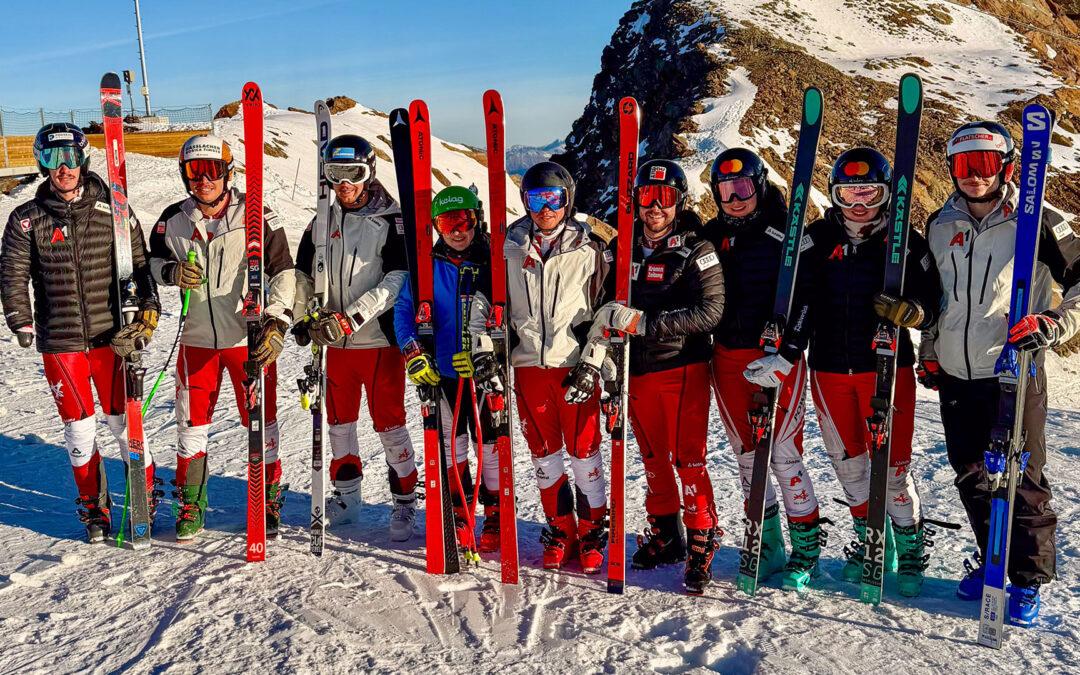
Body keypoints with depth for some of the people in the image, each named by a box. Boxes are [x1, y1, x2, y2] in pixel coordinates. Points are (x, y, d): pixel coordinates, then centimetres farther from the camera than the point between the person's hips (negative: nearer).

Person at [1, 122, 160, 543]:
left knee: (124, 422, 2)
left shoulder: (112, 210, 3)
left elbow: (139, 262, 8)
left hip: (112, 335, -1)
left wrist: (148, 310, 0)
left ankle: (145, 503, 18)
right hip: (59, 342, 1)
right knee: (79, 429, 6)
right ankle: (94, 510, 22)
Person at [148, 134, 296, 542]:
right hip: (196, 339, 3)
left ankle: (269, 500, 22)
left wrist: (276, 321, -17)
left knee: (261, 421, 5)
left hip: (250, 339, -3)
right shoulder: (174, 220, 2)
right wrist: (172, 271, -9)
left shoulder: (256, 215, -7)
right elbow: (154, 260, 15)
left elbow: (283, 270, -6)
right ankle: (191, 504, 26)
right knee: (191, 423, 10)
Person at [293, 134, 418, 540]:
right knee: (339, 421, 14)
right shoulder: (324, 221, 10)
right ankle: (347, 496, 30)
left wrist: (352, 317, -24)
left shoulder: (391, 221, -7)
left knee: (389, 423, -1)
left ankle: (405, 501, 12)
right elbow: (304, 273, 18)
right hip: (337, 343, 5)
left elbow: (397, 280, -17)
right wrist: (302, 318, 2)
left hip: (381, 340, -5)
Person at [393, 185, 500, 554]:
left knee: (489, 440, 2)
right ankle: (461, 513, 24)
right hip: (442, 369, 1)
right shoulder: (428, 266, 0)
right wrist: (412, 350, -15)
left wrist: (494, 350, -13)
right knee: (453, 440, 11)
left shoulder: (493, 263, -2)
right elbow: (404, 308, 0)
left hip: (485, 370, -1)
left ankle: (495, 516, 17)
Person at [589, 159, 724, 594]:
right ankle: (665, 537, 27)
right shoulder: (627, 248, 10)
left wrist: (646, 322, -21)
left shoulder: (697, 251, -6)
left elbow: (709, 312, -16)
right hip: (637, 370, 5)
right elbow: (615, 305, 20)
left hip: (683, 368, -5)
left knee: (687, 460, -7)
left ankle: (702, 542, 6)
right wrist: (605, 324, -1)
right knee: (653, 459, 13)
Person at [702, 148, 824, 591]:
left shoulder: (786, 233, -2)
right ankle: (767, 546, 20)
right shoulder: (711, 237, 10)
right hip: (728, 358, 4)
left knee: (784, 452, -5)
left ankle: (807, 546, 10)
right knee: (747, 452, 8)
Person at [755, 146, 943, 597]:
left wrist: (909, 311, -22)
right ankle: (870, 540, 30)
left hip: (888, 368, -2)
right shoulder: (819, 239, 3)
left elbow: (932, 303, 1)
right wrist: (786, 353, -14)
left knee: (892, 463, -3)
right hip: (829, 370, 3)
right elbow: (803, 302, -4)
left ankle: (910, 549, 17)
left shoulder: (905, 242, 0)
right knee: (847, 460, 12)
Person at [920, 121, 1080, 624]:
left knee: (1022, 479, 0)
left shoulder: (1035, 223, -5)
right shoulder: (940, 226, 9)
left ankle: (1029, 578, 14)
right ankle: (990, 558, 30)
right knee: (971, 477, 13)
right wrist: (928, 351, 19)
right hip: (955, 375, 5)